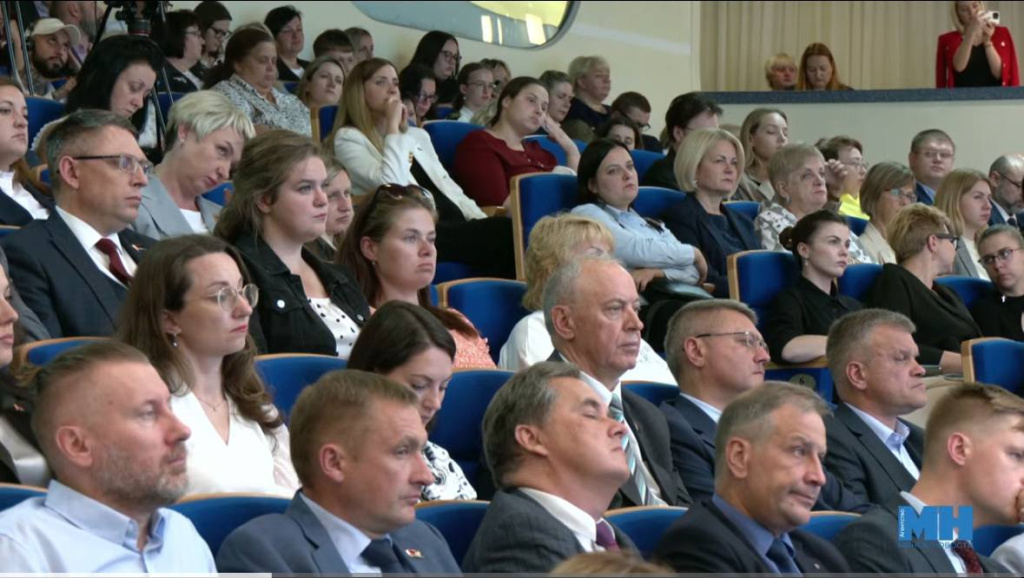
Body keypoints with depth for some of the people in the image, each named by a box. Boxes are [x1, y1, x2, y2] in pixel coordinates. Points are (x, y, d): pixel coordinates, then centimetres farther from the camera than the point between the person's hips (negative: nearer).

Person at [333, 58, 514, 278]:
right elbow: (392, 184, -10)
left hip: (453, 226, 7)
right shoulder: (348, 139, 6)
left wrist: (484, 222, 4)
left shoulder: (418, 136, 29)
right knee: (506, 233, -31)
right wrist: (393, 126, -3)